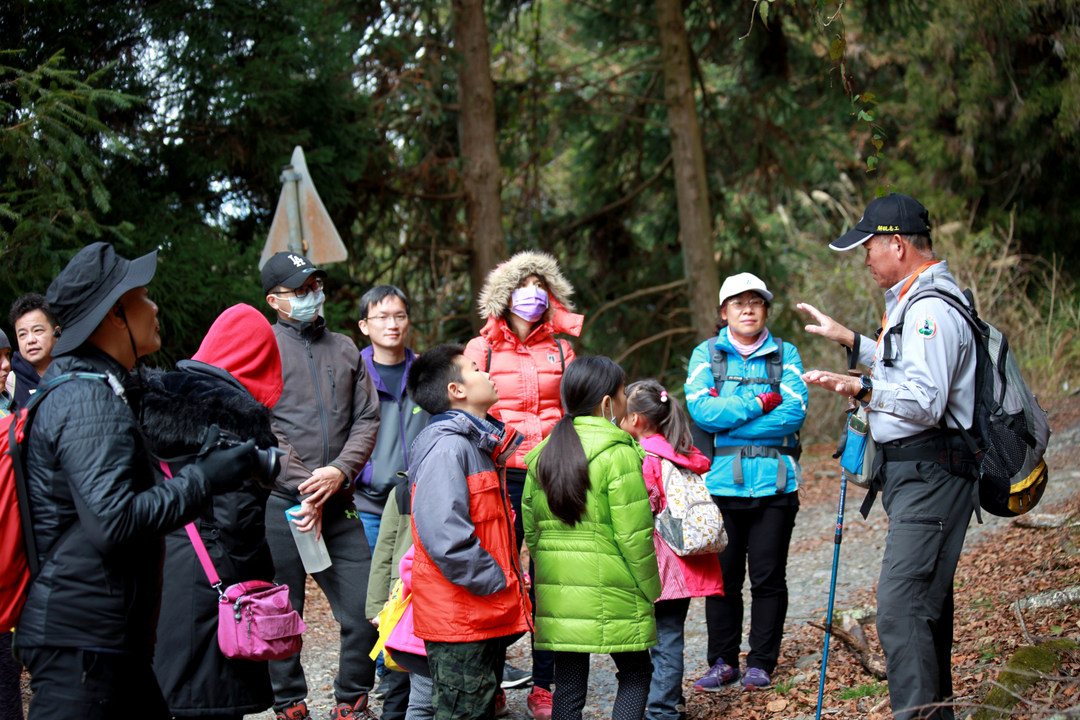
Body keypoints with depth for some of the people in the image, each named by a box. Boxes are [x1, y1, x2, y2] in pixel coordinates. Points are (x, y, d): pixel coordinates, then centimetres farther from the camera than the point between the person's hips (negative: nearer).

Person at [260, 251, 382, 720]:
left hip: (338, 503, 4)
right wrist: (305, 490, -12)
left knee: (364, 611, 0)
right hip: (280, 503, -4)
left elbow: (367, 419, 11)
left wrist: (340, 471, -6)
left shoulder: (344, 350, 16)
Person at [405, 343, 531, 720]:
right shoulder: (447, 446, -16)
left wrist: (505, 579, 14)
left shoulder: (479, 444, 17)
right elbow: (443, 533, -26)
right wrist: (494, 580, -19)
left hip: (486, 616, 10)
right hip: (460, 616, -10)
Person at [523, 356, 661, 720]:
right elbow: (633, 533, -13)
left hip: (557, 592, 5)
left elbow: (531, 529, 11)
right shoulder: (618, 454, -11)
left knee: (568, 685, 9)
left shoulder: (543, 453, 8)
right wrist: (650, 588, -2)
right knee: (635, 673, 11)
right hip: (611, 594, -5)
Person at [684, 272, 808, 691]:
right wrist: (760, 402, -11)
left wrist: (726, 417, -10)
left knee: (768, 577, 2)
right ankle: (723, 662, 14)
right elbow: (700, 410, -8)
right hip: (720, 484, 0)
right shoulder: (706, 354, 8)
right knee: (722, 576, 3)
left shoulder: (785, 355, 8)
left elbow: (794, 413, -7)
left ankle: (761, 664, 12)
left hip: (775, 482, 0)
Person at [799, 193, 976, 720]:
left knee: (901, 608, -18)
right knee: (926, 604, 17)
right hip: (916, 475, 11)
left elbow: (925, 400, -28)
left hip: (929, 474, -11)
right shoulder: (915, 302, 19)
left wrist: (860, 389, -36)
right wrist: (851, 342, 37)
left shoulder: (931, 309, -17)